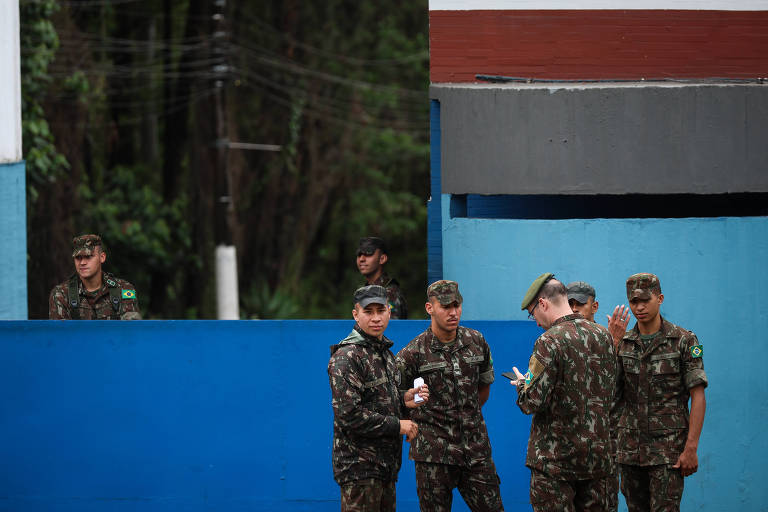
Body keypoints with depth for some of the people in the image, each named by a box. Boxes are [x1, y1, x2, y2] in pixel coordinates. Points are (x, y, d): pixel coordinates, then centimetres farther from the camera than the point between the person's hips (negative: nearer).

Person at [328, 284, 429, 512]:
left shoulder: (385, 352, 16)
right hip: (359, 466, -9)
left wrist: (404, 400, 5)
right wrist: (397, 425, -16)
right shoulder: (346, 357, -14)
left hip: (386, 465, 9)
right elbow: (349, 415, -21)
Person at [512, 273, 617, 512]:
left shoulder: (550, 342, -15)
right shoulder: (603, 336, 7)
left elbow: (533, 402, -18)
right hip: (598, 455, 6)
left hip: (555, 458, -6)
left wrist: (522, 385, 4)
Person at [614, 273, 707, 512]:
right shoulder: (622, 343, 8)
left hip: (668, 447, -5)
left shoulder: (684, 341, -4)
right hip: (630, 447, 5)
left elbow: (698, 397, -6)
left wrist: (691, 448, -14)